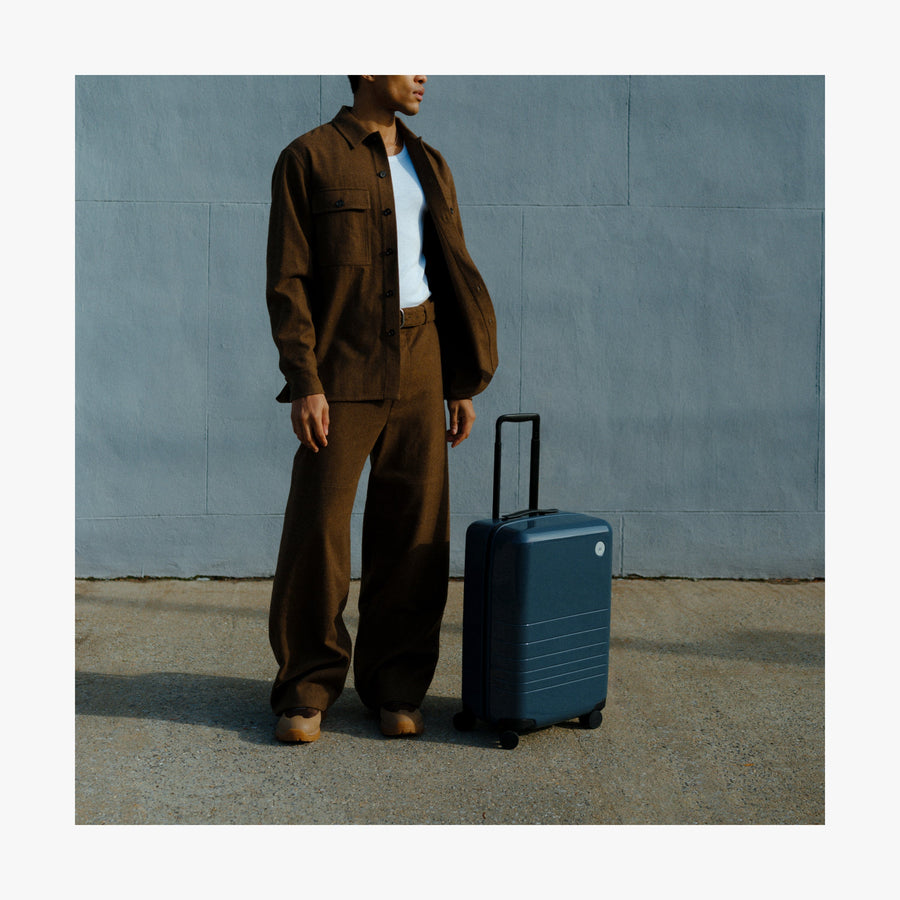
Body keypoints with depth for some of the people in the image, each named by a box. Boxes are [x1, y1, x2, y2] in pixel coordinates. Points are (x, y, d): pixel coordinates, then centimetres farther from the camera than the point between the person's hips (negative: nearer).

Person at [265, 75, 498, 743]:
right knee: (317, 526, -5)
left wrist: (463, 384, 9)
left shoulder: (428, 167, 13)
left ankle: (397, 687, 15)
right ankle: (307, 687, 10)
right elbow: (288, 280, -7)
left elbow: (453, 277, 14)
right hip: (343, 368, -4)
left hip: (420, 363, 4)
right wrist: (303, 383, -15)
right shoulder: (308, 159, -2)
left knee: (414, 529, 3)